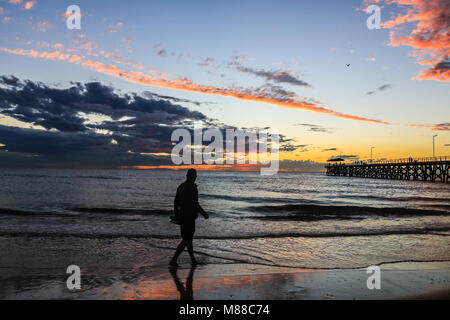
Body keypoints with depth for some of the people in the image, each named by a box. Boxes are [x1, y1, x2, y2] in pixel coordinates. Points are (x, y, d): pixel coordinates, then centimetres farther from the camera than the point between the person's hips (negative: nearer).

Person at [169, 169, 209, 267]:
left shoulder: (181, 186, 8)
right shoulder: (192, 187, -17)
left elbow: (176, 202, 12)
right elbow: (195, 204, -20)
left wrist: (176, 215, 21)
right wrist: (204, 214, -9)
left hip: (181, 215, 9)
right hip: (189, 217, -9)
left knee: (189, 238, 17)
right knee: (186, 240, -1)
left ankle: (193, 260, 25)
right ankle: (173, 260, -3)